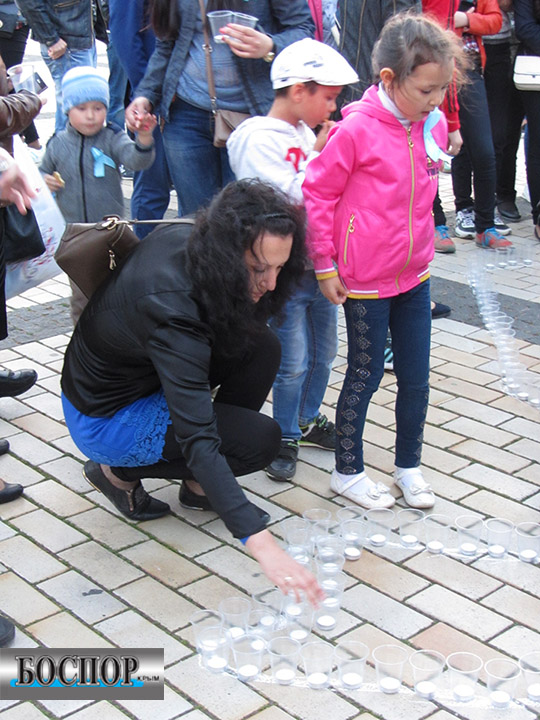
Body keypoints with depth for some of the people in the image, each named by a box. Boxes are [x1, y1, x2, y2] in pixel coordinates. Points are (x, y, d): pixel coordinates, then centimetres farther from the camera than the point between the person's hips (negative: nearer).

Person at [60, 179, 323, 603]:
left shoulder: (185, 240, -15)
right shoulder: (172, 310, -39)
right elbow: (198, 440, -43)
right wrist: (260, 543, -47)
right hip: (106, 418, -8)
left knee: (261, 347, -8)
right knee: (260, 439, -17)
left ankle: (199, 487, 4)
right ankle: (119, 471, 0)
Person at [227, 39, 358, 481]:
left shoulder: (308, 133, 9)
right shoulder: (258, 138, -15)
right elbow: (290, 196, -24)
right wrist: (321, 153, -16)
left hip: (319, 263, 8)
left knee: (323, 352, 19)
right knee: (292, 363, 1)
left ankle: (307, 418, 38)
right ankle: (285, 437, 20)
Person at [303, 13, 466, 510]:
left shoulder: (434, 125, -1)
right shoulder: (356, 129, -19)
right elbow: (317, 194, -12)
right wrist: (325, 266, -9)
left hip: (415, 274, 5)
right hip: (364, 281, -5)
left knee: (416, 379, 11)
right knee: (365, 376, 7)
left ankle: (409, 465, 31)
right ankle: (348, 472, 25)